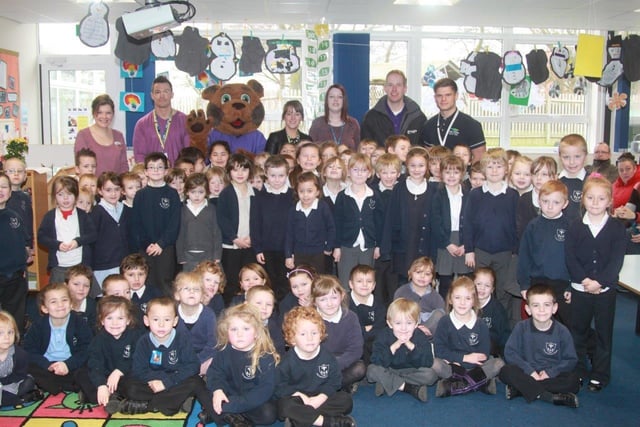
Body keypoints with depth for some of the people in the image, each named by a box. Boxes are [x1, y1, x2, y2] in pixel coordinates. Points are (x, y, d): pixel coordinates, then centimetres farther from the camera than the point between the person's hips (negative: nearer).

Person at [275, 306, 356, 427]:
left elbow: (334, 382, -3)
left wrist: (321, 397, -18)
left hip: (320, 398, 3)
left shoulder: (327, 357, -5)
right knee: (285, 406, -35)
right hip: (297, 398, -3)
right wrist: (301, 396, -18)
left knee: (346, 399, -16)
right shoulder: (288, 361, -11)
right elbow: (280, 387, -8)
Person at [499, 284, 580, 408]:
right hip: (527, 373, 0)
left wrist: (550, 372, -17)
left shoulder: (562, 331, -3)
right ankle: (550, 397, -32)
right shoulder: (521, 328, -4)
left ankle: (521, 388, -28)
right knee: (506, 371, -28)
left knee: (573, 381, -28)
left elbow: (571, 360, -3)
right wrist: (529, 370, -19)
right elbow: (510, 353, -7)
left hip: (552, 375, 1)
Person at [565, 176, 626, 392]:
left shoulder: (617, 228, -2)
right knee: (578, 332, 10)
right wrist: (584, 279, -17)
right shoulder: (575, 227, 0)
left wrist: (599, 281, -18)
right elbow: (570, 257, -6)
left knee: (604, 333, 8)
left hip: (606, 290, -1)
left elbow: (616, 260, -8)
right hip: (580, 289, 1)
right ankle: (578, 372, 24)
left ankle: (600, 375, 21)